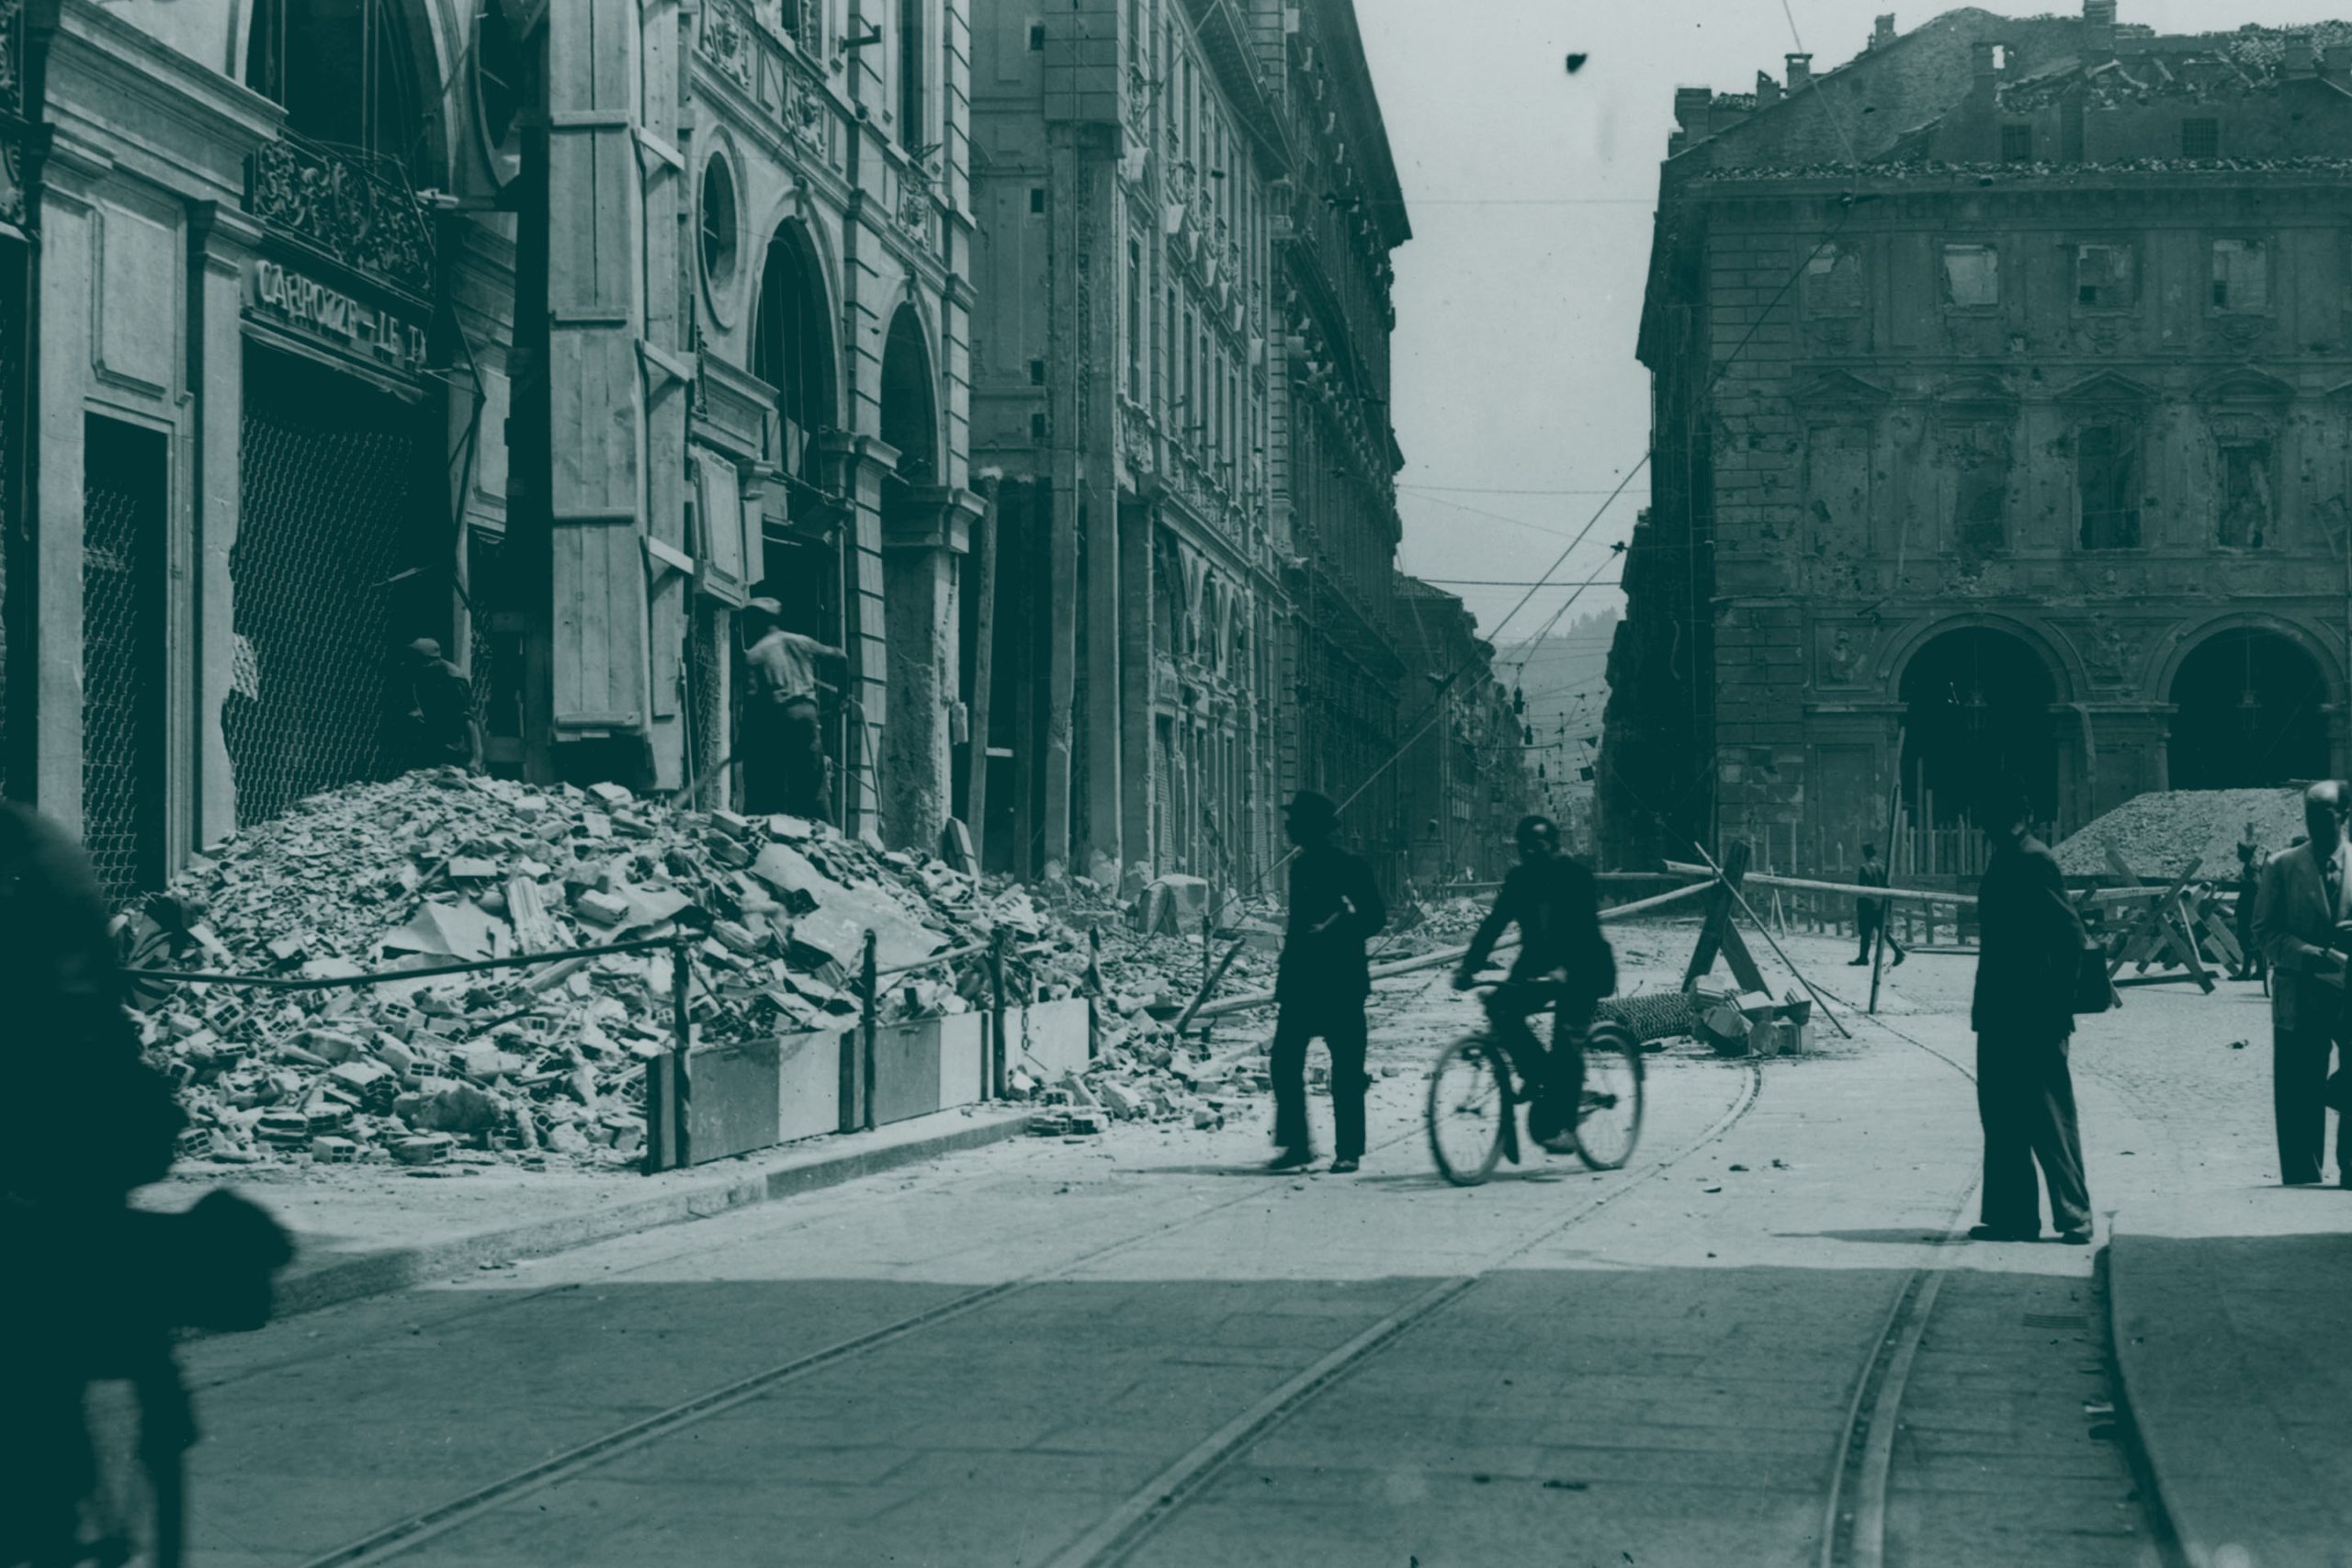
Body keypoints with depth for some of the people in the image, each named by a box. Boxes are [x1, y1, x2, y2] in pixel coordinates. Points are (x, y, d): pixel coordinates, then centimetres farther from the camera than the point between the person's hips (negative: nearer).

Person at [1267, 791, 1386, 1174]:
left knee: (1346, 1068, -1)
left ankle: (1348, 1151, 5)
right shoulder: (1300, 867, 13)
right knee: (1284, 1060, -2)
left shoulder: (1349, 866, -6)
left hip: (1341, 982, -6)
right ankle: (1294, 1145, 4)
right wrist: (1283, 982, 16)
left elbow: (1375, 917, -6)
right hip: (1301, 981, 6)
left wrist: (1336, 929, -20)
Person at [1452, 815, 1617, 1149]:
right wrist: (1469, 966, -20)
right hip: (1537, 965, 5)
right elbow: (1494, 924, -6)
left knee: (1567, 1039, -20)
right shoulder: (1519, 879, 0)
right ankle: (1543, 1079, -6)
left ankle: (1561, 1121, -12)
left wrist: (1564, 969, -42)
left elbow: (1583, 927, -26)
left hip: (1583, 968, -5)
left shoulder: (1574, 876, -15)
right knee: (1501, 1006, -20)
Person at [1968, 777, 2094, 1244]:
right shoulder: (2004, 860, 15)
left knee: (2050, 1120, -6)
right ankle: (2011, 1217, 17)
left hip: (2033, 1017, -10)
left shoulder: (2033, 860, -12)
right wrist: (1984, 1004, 15)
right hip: (2002, 1014, 10)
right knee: (2002, 1117, 11)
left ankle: (2075, 1219, -2)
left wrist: (2058, 1002, -15)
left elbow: (2070, 933, -16)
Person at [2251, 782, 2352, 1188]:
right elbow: (2265, 930, 0)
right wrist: (2308, 955, -16)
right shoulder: (2281, 867, 4)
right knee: (2299, 1102, 1)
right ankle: (2302, 1185, 10)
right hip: (2300, 998, -1)